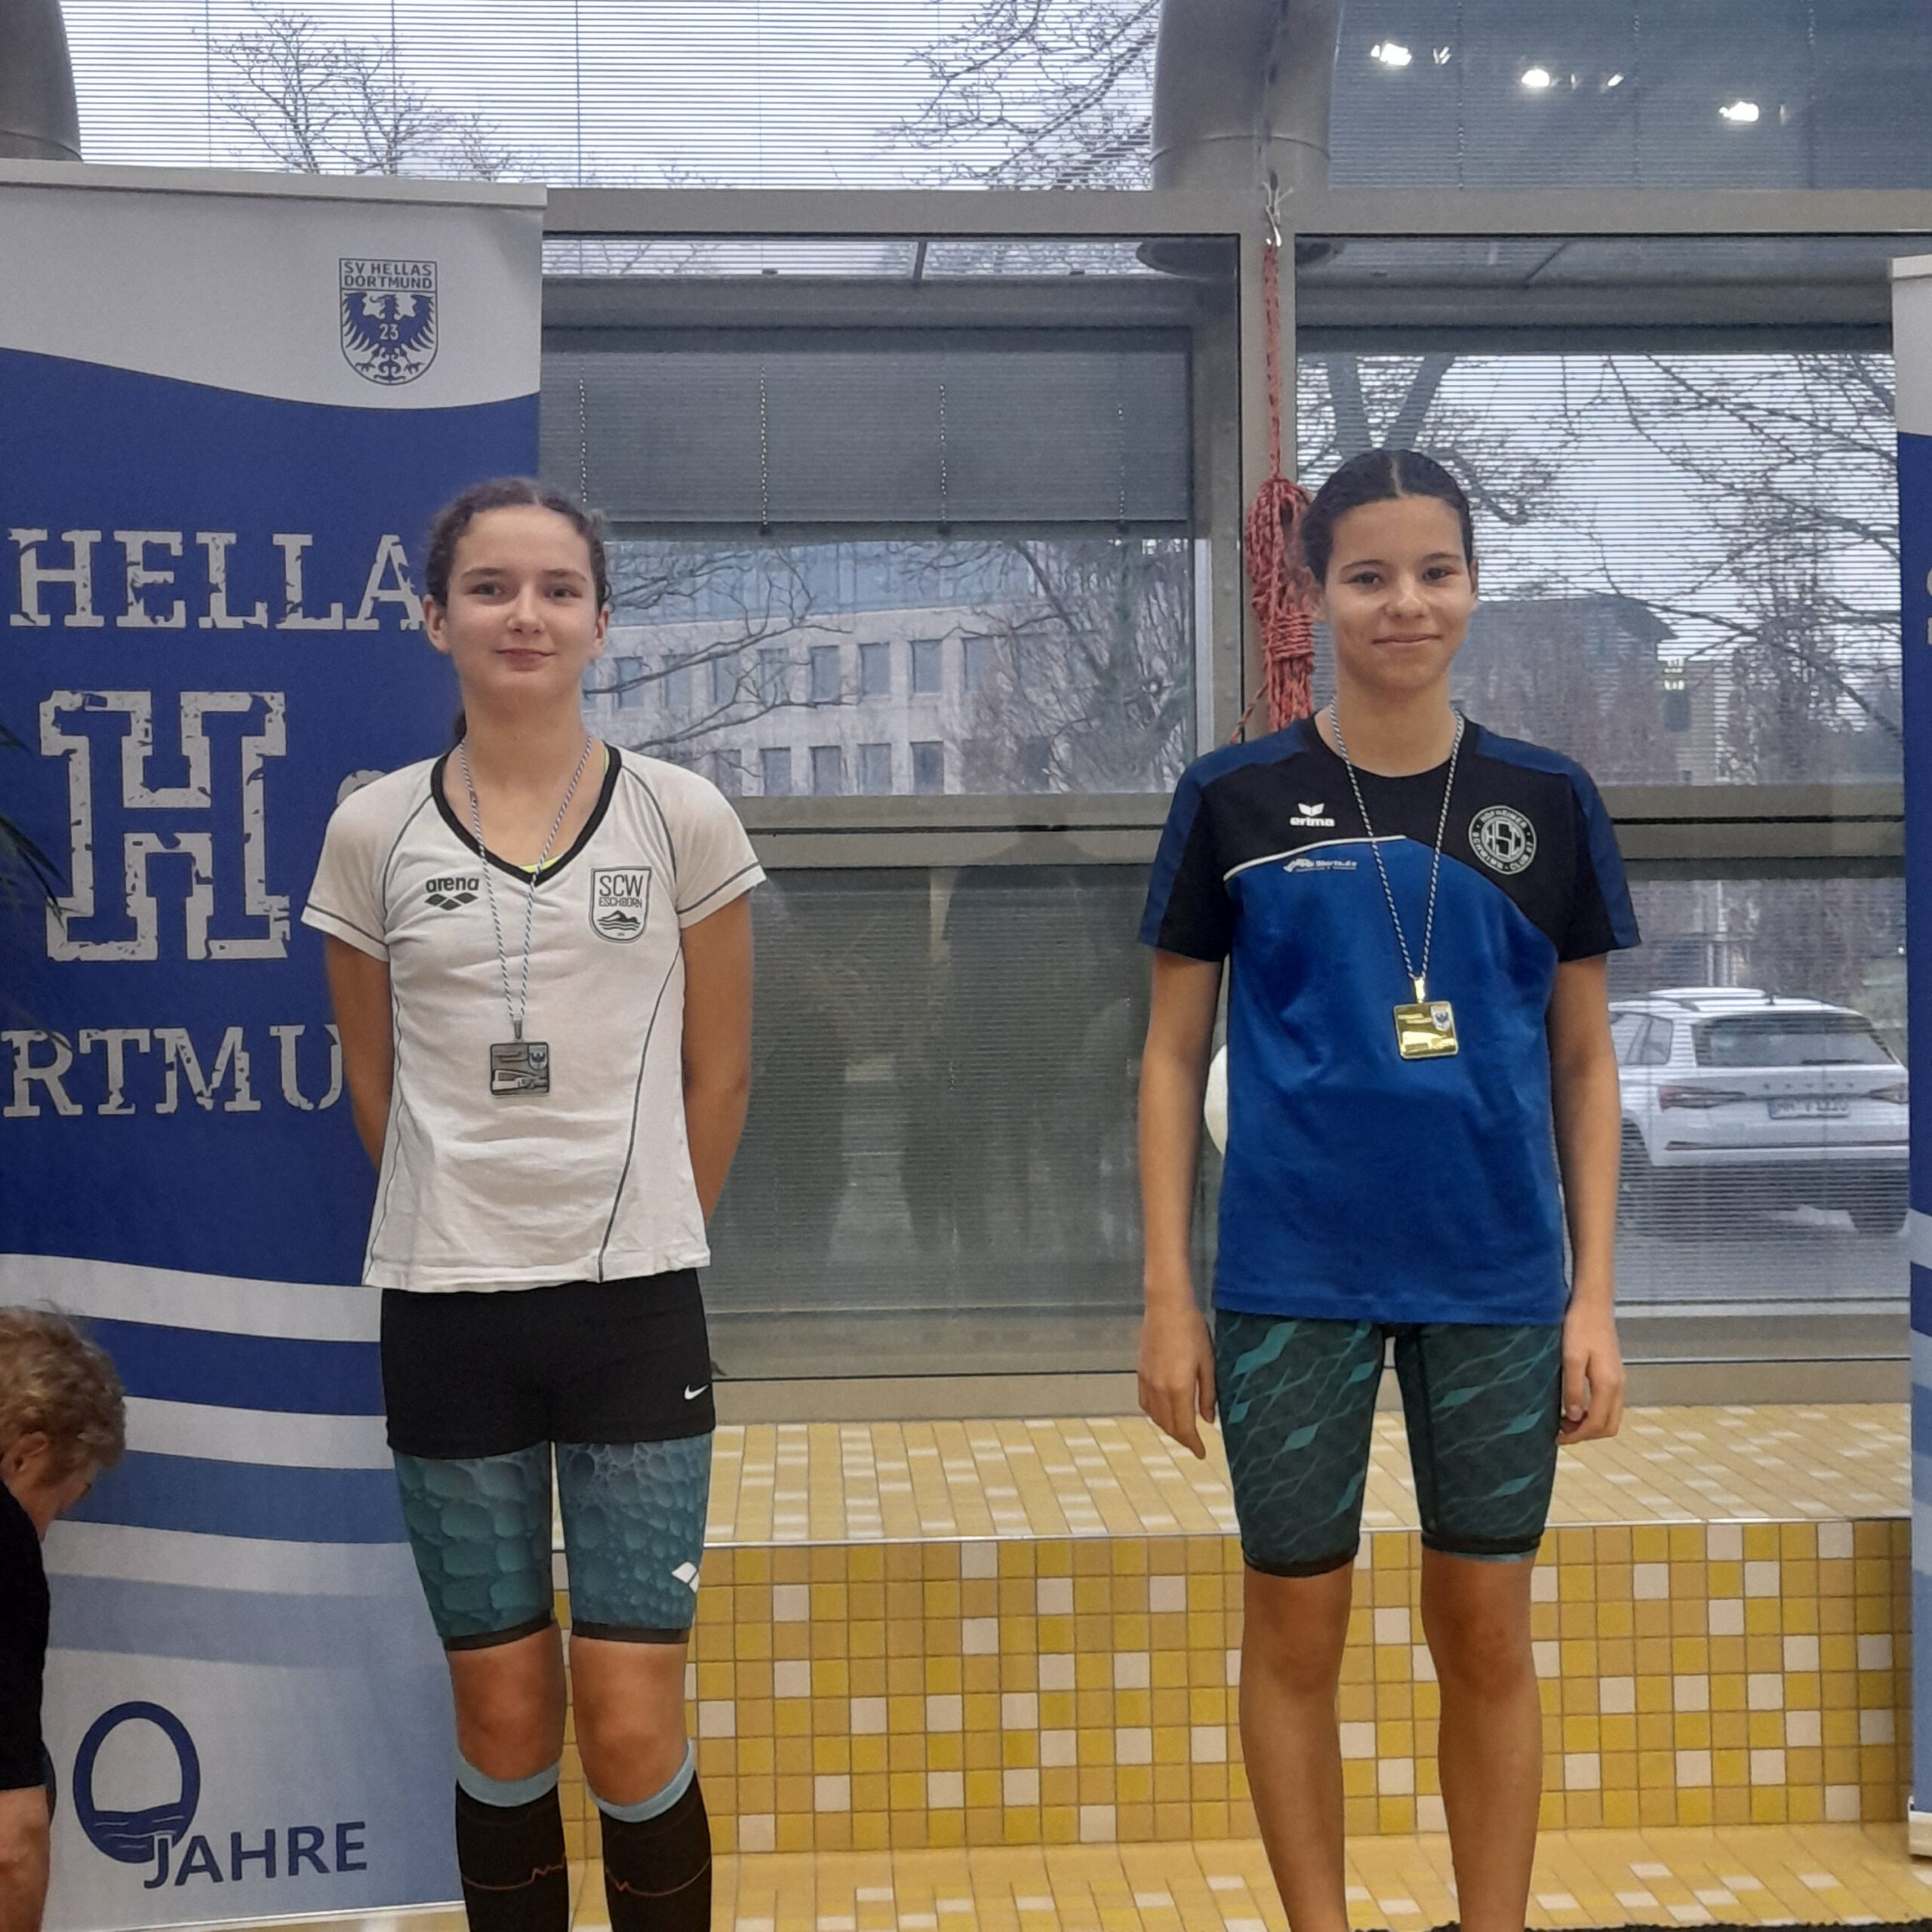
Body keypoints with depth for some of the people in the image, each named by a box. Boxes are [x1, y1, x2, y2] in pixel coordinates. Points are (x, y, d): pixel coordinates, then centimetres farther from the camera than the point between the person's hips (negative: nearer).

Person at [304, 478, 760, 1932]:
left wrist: (644, 1241, 9)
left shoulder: (682, 819, -1)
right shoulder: (373, 832, 1)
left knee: (633, 1732, -1)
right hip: (446, 1313, 1)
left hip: (634, 1311, -1)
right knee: (505, 1724, 10)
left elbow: (717, 1072, 6)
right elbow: (374, 1080, 10)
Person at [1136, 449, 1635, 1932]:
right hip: (1292, 1282, -1)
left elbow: (1584, 1060, 6)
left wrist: (1596, 1293, 0)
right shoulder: (1235, 802, -1)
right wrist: (1169, 1294, -3)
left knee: (1488, 1634, 9)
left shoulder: (1546, 802, 3)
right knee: (1296, 1627, 8)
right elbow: (1176, 1056, 2)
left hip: (1498, 1282, 1)